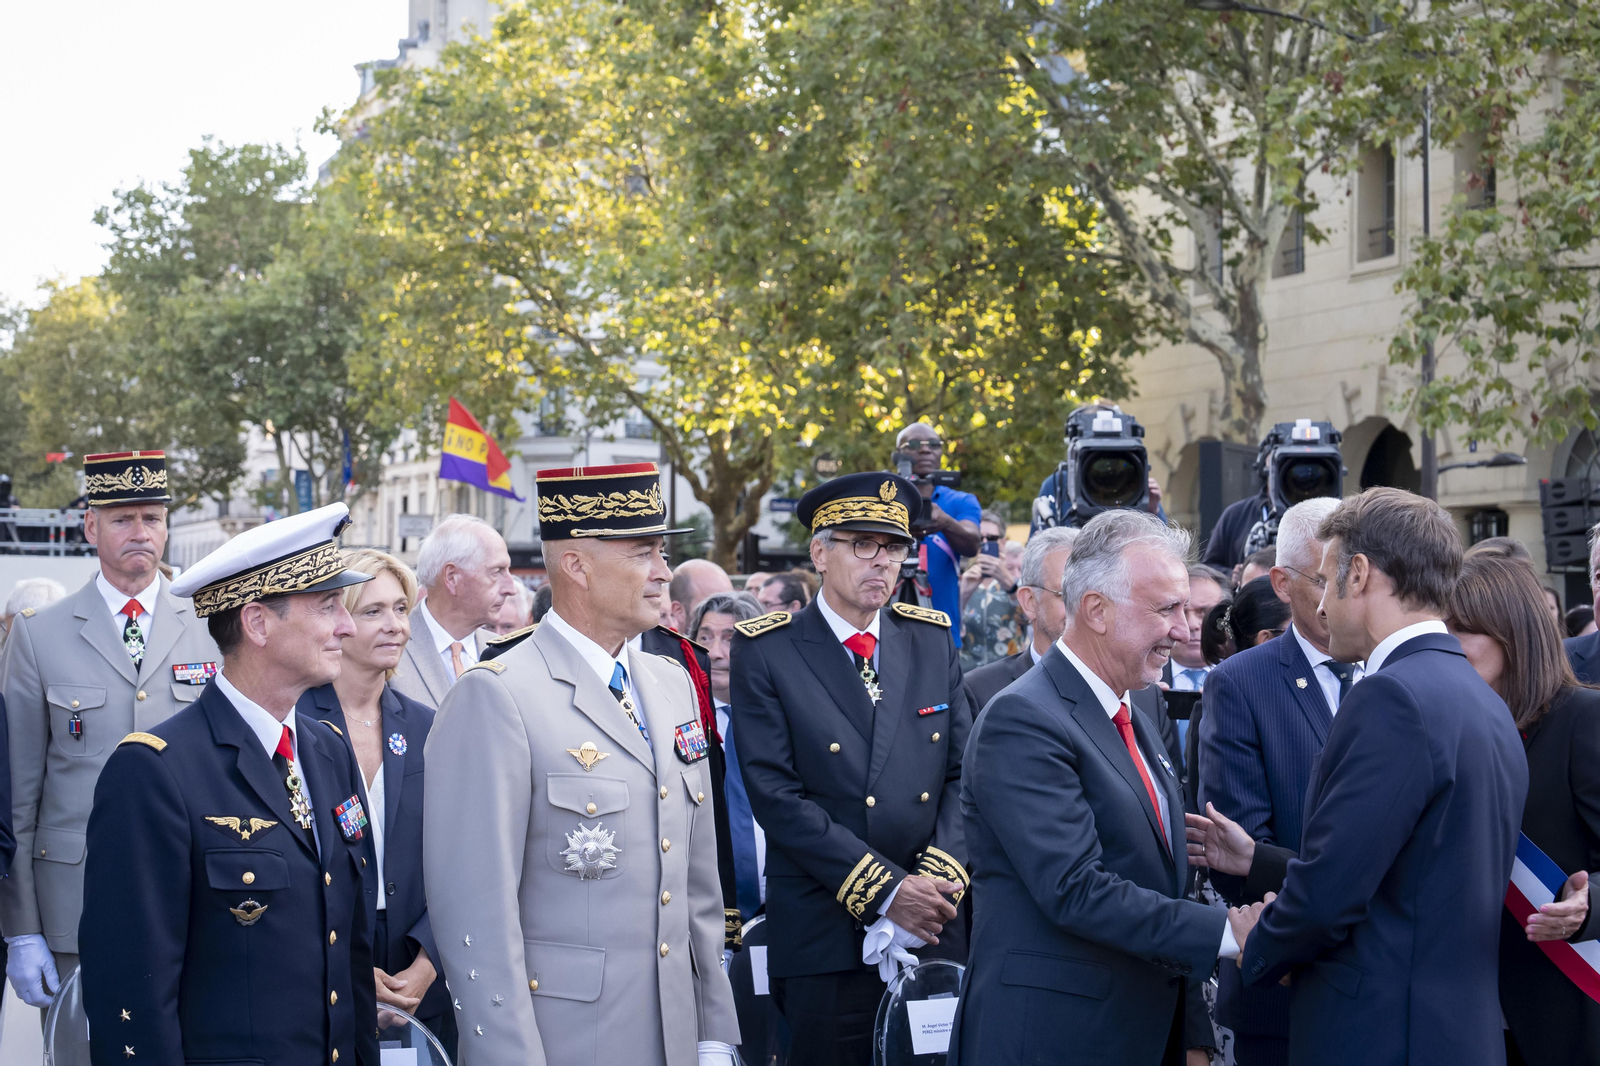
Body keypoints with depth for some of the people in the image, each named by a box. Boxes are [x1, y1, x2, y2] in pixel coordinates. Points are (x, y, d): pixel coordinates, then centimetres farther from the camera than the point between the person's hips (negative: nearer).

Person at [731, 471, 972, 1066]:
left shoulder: (933, 641, 10)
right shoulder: (766, 652, -3)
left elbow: (964, 774, 7)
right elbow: (776, 795, -11)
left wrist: (938, 878, -10)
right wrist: (886, 892, -15)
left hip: (934, 930, 4)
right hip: (826, 943, -3)